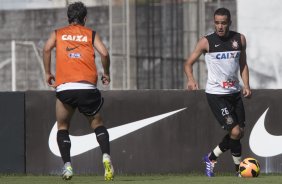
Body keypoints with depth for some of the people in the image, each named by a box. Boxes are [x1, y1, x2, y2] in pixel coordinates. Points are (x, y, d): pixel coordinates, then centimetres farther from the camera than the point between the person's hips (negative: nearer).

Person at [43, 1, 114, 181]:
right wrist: (106, 73, 14)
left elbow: (47, 48, -2)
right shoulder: (92, 34, 14)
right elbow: (104, 53, -1)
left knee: (63, 127, 16)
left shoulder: (58, 33, 16)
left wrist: (48, 73, 6)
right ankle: (106, 156, -8)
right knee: (97, 123, 17)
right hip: (88, 88, 0)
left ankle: (67, 165, -3)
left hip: (64, 87, 0)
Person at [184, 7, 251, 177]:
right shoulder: (206, 42, -7)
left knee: (240, 133, 9)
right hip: (216, 94, -5)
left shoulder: (239, 39, 4)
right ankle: (240, 169, 1)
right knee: (235, 131, -15)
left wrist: (246, 85, 0)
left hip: (235, 92, 6)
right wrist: (190, 79, -23)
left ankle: (211, 158, 29)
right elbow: (189, 63, -3)